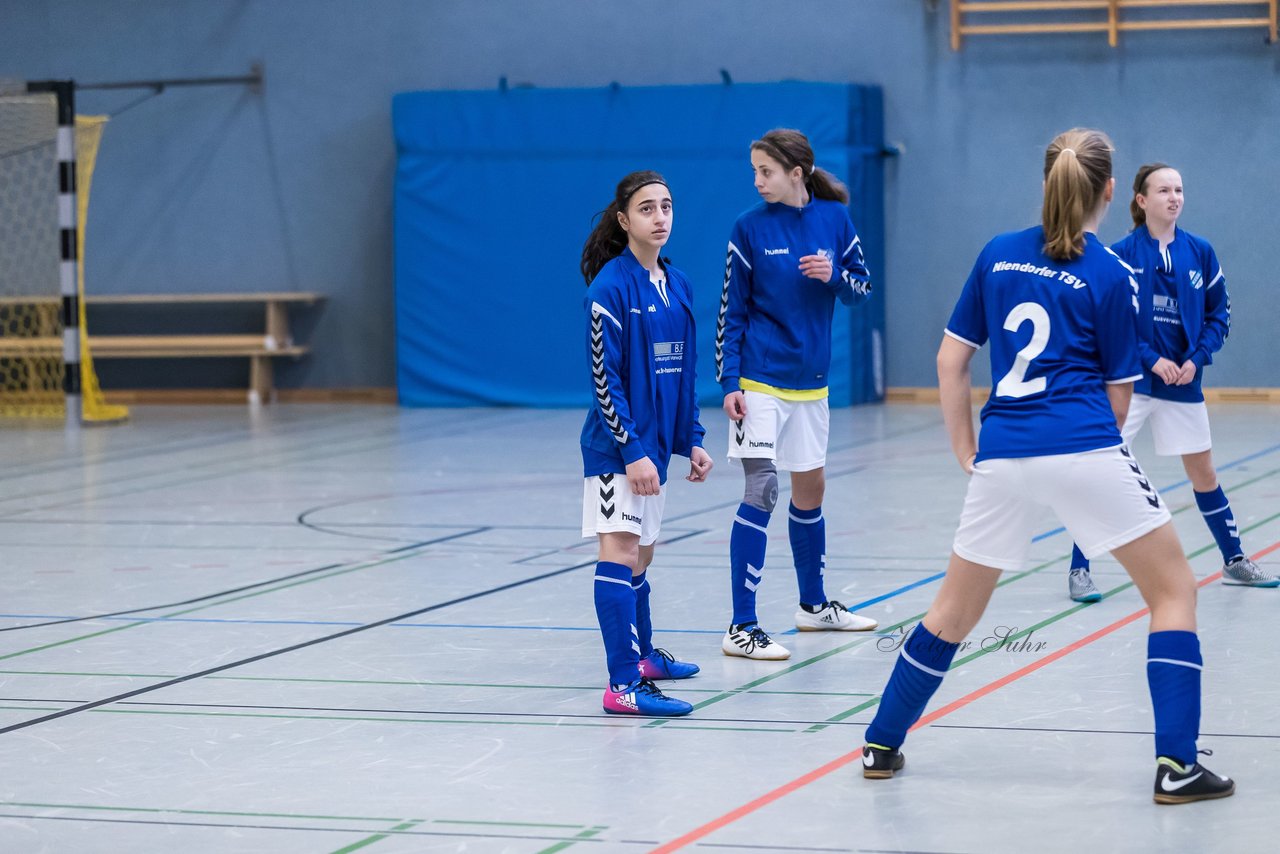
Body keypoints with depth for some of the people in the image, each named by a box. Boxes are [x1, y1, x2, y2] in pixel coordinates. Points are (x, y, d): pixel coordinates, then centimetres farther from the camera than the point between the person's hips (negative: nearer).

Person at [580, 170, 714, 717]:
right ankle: (624, 686, -17)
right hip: (616, 446, -8)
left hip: (654, 443, 8)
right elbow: (603, 378, -15)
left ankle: (643, 655, 35)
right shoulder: (611, 287, -13)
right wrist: (632, 450, -19)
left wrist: (691, 440, 14)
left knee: (642, 553, 20)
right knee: (620, 553, -13)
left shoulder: (676, 284, 10)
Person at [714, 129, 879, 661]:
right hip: (760, 381, -4)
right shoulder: (750, 227, -6)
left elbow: (862, 289, 7)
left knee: (811, 489, 17)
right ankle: (741, 628, -12)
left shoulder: (834, 218, 1)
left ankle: (814, 605, 35)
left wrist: (834, 276, -15)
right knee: (761, 491, -12)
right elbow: (732, 311, -4)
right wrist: (728, 383, -10)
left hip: (810, 382, 4)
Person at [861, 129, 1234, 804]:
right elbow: (1118, 397, 5)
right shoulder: (1110, 275, 0)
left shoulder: (998, 255, 11)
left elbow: (950, 361, 12)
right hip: (1084, 452, -4)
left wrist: (967, 453, 18)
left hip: (1002, 456, 5)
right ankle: (1176, 766, -2)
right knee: (1173, 590, 7)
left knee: (954, 613, 20)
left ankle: (881, 746, 26)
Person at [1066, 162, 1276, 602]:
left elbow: (1219, 313, 7)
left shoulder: (1199, 252, 2)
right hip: (1128, 382, -3)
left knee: (1204, 473, 14)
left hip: (1182, 383, 3)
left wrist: (1197, 358, -7)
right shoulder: (1122, 254, -8)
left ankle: (1235, 560, 28)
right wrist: (1152, 360, -15)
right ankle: (1079, 571, -2)